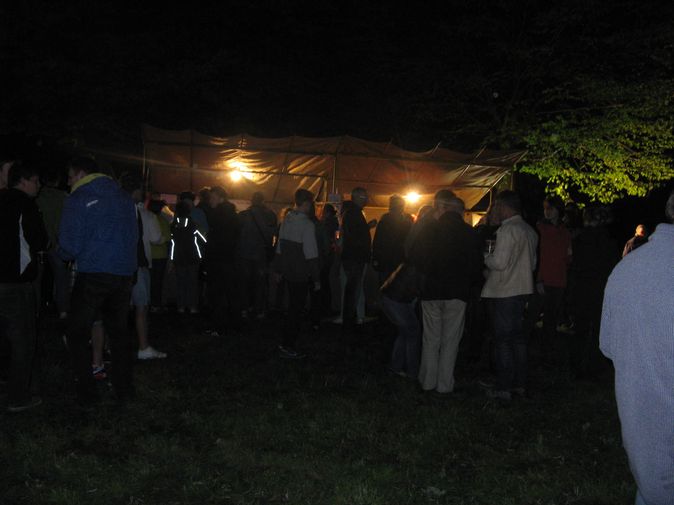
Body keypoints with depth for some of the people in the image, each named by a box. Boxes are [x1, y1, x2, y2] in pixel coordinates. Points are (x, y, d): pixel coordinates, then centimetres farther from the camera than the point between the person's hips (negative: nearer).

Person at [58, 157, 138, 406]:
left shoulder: (78, 199, -5)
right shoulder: (122, 196, 12)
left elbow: (70, 246, -9)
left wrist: (63, 254, 12)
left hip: (93, 274, -5)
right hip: (125, 273, 6)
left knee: (78, 333, 8)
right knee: (119, 330, 16)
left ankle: (86, 392, 6)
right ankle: (124, 387, 18)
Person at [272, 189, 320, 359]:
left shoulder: (287, 219, 6)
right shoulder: (307, 224, -16)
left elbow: (280, 246, 11)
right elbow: (311, 254, -17)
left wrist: (278, 269, 18)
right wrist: (316, 279, -12)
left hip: (288, 270, 8)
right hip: (300, 273, -7)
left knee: (294, 306, 19)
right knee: (296, 308, 2)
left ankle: (288, 343, 26)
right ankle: (287, 346, 7)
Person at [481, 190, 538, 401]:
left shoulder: (507, 230, -17)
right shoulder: (529, 231, 12)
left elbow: (498, 263, -22)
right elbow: (532, 263, 19)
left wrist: (485, 257, -3)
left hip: (502, 292, -9)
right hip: (522, 290, 9)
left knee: (503, 339, -2)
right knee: (518, 336, 15)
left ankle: (504, 387, 2)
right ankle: (520, 383, 22)